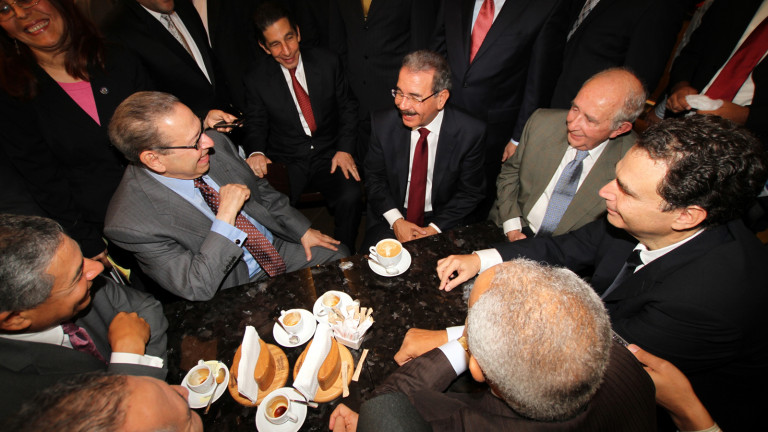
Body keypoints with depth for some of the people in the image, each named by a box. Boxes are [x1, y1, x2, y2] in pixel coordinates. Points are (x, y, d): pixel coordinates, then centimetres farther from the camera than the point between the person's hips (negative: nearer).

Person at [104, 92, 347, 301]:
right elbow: (197, 289, -26)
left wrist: (303, 230, 3)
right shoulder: (128, 223, -26)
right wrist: (226, 216, -34)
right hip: (237, 287, -5)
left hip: (278, 243, 6)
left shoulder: (216, 144, -13)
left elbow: (261, 191, 5)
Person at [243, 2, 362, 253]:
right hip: (284, 162, 0)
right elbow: (256, 126, 7)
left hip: (328, 156, 1)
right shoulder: (256, 80, 1)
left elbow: (347, 107, 8)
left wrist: (345, 149, -6)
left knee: (350, 197, -28)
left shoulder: (327, 62, 3)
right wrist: (256, 152, -16)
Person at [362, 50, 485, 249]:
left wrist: (435, 228, -14)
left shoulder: (471, 132, -13)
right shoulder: (382, 123, -9)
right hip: (390, 220, 1)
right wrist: (396, 221, -12)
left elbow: (470, 192, -4)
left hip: (443, 223, 0)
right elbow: (374, 177, 0)